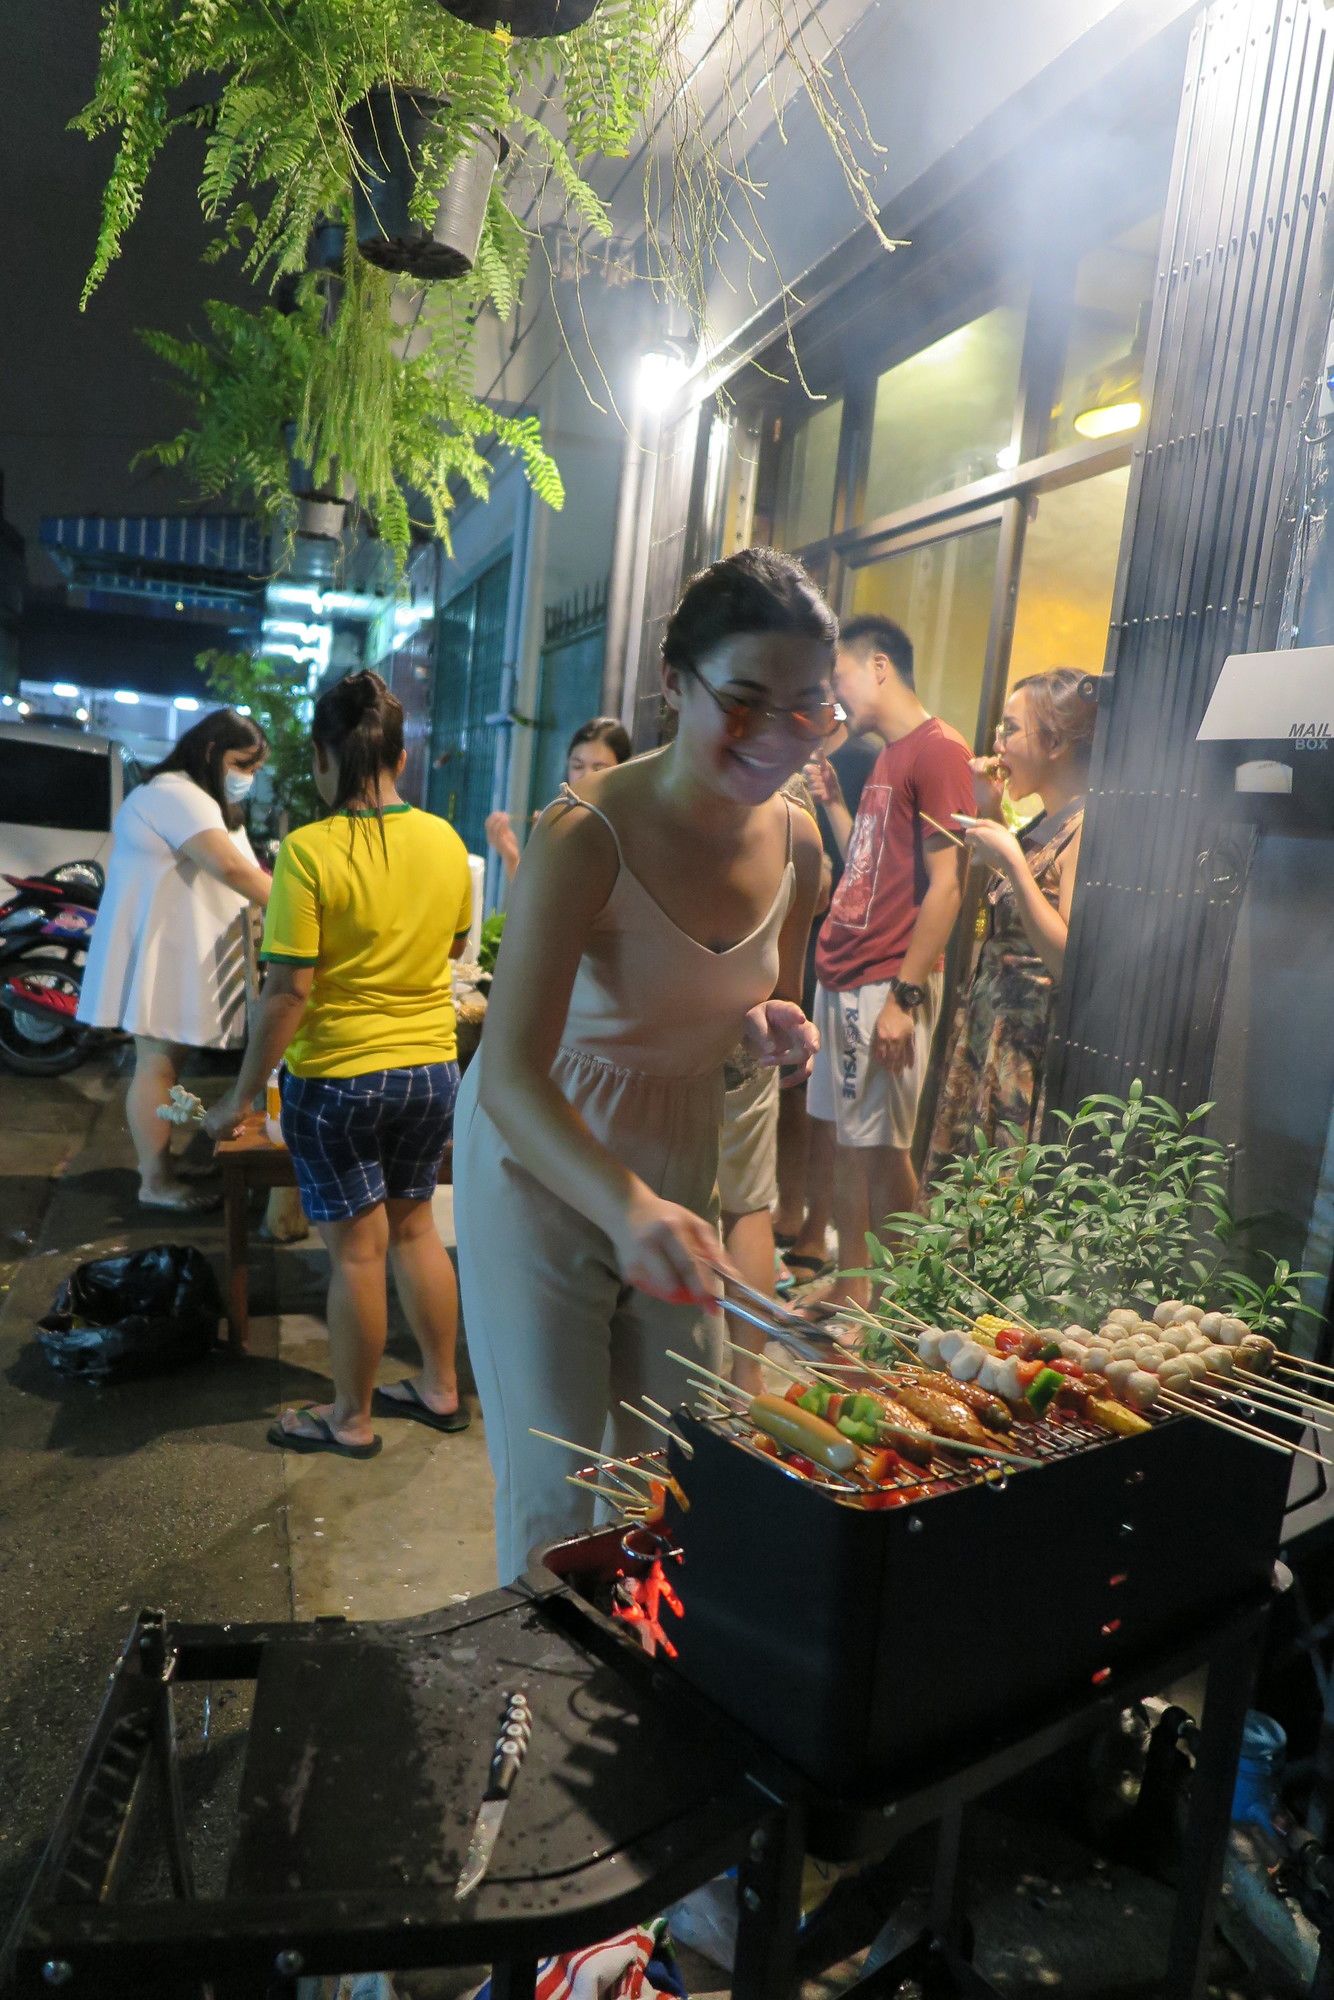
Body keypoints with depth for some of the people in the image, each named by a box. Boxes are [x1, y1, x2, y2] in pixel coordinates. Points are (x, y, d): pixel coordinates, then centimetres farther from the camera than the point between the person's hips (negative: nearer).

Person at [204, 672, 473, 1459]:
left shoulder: (310, 851, -18)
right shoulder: (445, 841, -2)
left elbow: (288, 991, -18)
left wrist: (242, 1096, -9)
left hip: (338, 1076, -5)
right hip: (432, 1069, 5)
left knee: (359, 1249, 8)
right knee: (414, 1227, 20)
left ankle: (352, 1419, 26)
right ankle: (442, 1388, 33)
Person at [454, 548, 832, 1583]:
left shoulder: (796, 844, -6)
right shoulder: (586, 837, -25)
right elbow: (510, 1078, -34)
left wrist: (775, 1027, -11)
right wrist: (628, 1207, -51)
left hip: (683, 1169, 6)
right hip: (542, 1168, -5)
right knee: (552, 1488, 4)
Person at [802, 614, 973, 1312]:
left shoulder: (938, 750, -10)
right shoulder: (887, 757, 19)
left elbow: (945, 884, -17)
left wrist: (905, 996, -20)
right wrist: (832, 799, 15)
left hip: (886, 984, -9)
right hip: (842, 976, 9)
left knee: (881, 1147, -3)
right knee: (846, 1139, 12)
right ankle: (848, 1293, 23)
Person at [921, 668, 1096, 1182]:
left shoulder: (1085, 829, -17)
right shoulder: (1045, 823, 10)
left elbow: (1071, 961, -24)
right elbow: (1000, 907, 24)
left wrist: (1013, 861, -24)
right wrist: (990, 813, 12)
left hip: (1030, 1052, -9)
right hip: (988, 1033, 9)